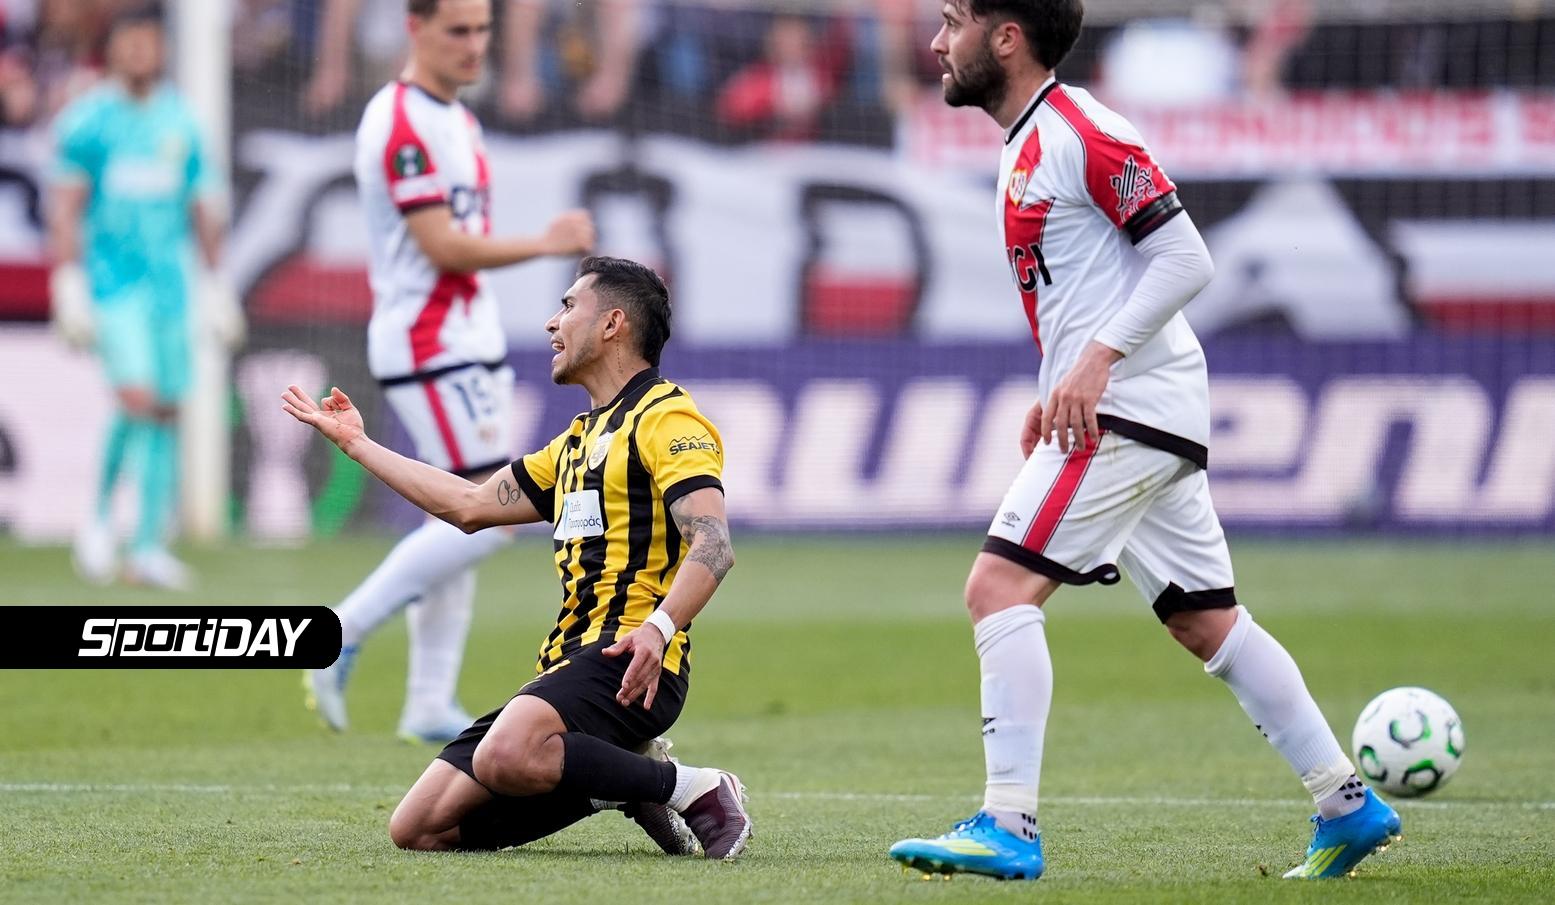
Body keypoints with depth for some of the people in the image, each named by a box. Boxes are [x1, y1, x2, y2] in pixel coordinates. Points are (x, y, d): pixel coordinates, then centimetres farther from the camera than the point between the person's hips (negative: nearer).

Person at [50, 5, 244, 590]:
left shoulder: (181, 121, 10)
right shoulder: (87, 119, -2)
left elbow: (202, 207, 17)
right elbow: (65, 207, -3)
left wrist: (215, 283, 16)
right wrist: (68, 283, -10)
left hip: (170, 282, 5)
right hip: (112, 280, -5)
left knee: (167, 411, 3)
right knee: (137, 398, -19)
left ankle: (150, 547, 9)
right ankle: (100, 518, 0)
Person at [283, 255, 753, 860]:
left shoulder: (667, 418, -3)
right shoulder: (578, 441, 26)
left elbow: (713, 545, -16)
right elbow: (472, 505, 32)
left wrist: (658, 629, -34)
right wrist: (355, 443, 37)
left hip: (626, 664, -9)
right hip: (567, 662, 9)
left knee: (506, 757, -39)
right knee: (418, 829, -3)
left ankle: (695, 791, -18)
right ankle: (623, 776, 6)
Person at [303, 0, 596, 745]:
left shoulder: (458, 122, 17)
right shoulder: (400, 123, -15)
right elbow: (441, 245, -20)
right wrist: (547, 243, -14)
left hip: (469, 342, 10)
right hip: (427, 346, -10)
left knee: (467, 521, 8)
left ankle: (429, 706, 10)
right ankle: (343, 635, -9)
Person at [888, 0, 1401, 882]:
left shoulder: (1077, 133, -13)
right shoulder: (1027, 146, 17)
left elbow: (1186, 259, -16)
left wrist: (1098, 360, -23)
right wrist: (1057, 394, 18)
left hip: (1127, 410, -11)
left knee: (1001, 585, -15)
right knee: (1206, 620, 13)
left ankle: (1008, 826, -18)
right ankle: (1348, 804, 17)